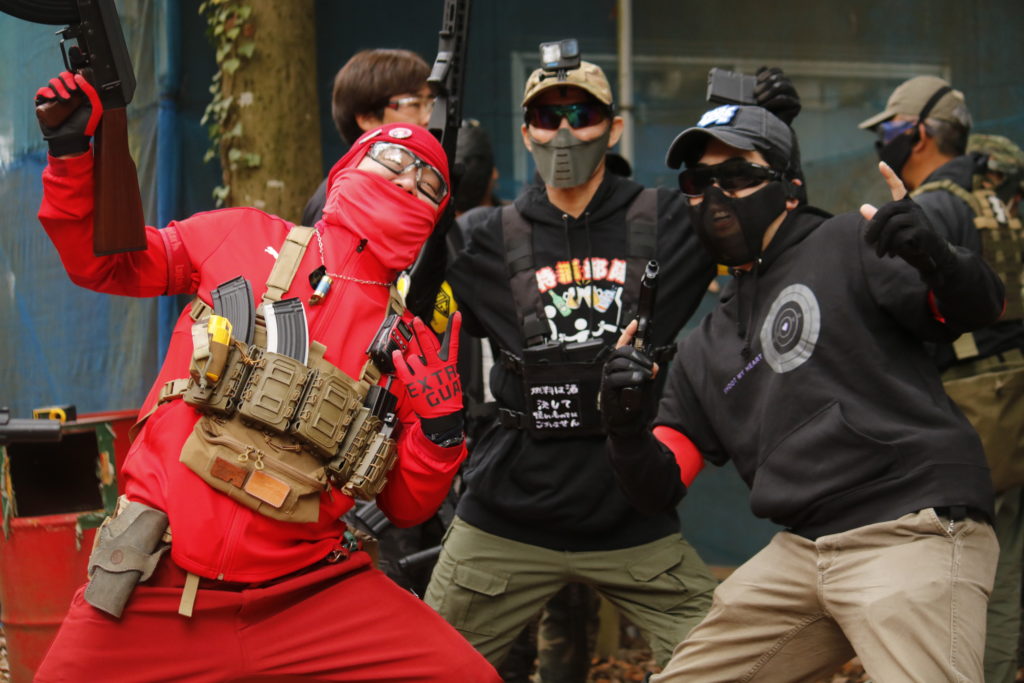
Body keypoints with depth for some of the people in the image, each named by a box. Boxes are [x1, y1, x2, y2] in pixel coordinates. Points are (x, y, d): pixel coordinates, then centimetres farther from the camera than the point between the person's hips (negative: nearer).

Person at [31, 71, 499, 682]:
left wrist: (441, 425, -8)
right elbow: (101, 261, 13)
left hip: (308, 590, 1)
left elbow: (406, 507, 9)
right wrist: (72, 154, 1)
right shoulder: (244, 238, 4)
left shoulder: (413, 338, 6)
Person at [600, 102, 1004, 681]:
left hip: (915, 539, -7)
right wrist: (626, 426, -5)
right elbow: (661, 487, 16)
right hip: (802, 552, 7)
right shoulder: (706, 349, 20)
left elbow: (980, 308, -10)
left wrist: (939, 262, -32)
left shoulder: (847, 245, 2)